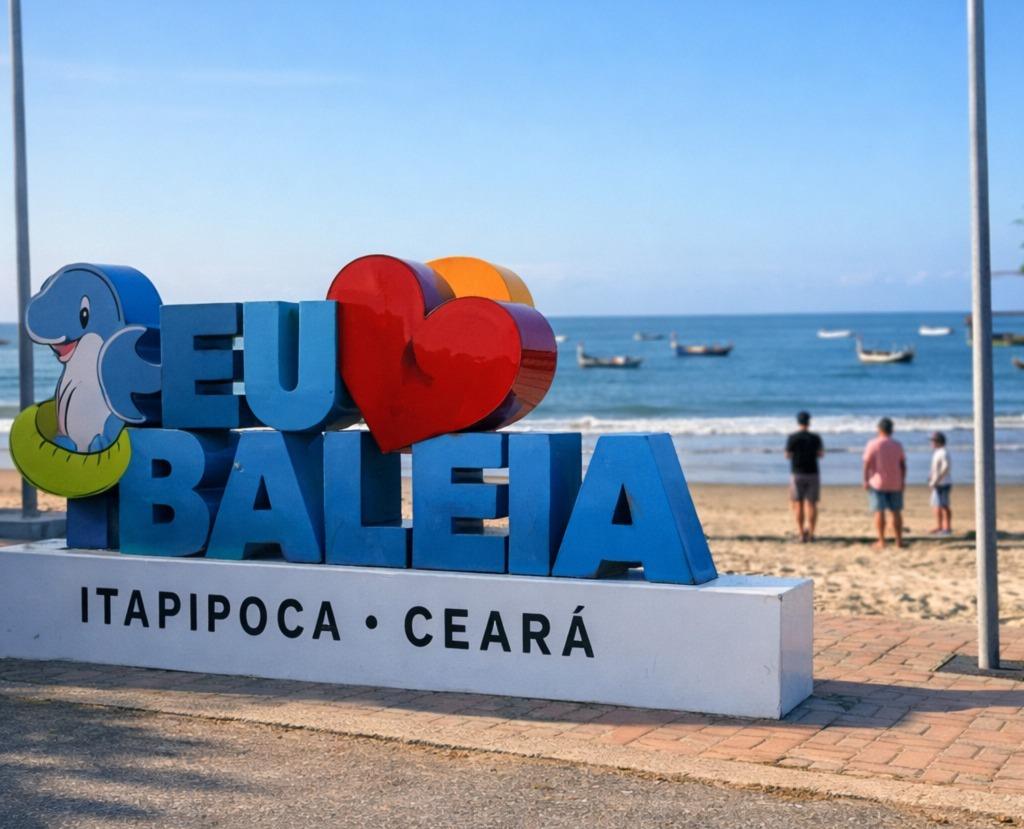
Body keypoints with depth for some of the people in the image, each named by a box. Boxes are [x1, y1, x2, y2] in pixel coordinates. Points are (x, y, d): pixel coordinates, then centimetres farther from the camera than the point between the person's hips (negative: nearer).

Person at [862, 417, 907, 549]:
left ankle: (881, 541, -4)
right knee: (896, 512, 10)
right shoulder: (897, 445, 2)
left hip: (877, 483, -3)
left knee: (879, 512, -1)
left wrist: (865, 480, -5)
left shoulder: (873, 444, -8)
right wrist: (903, 481, 12)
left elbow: (867, 464, -11)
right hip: (895, 484, 3)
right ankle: (899, 540, 11)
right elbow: (903, 465, 4)